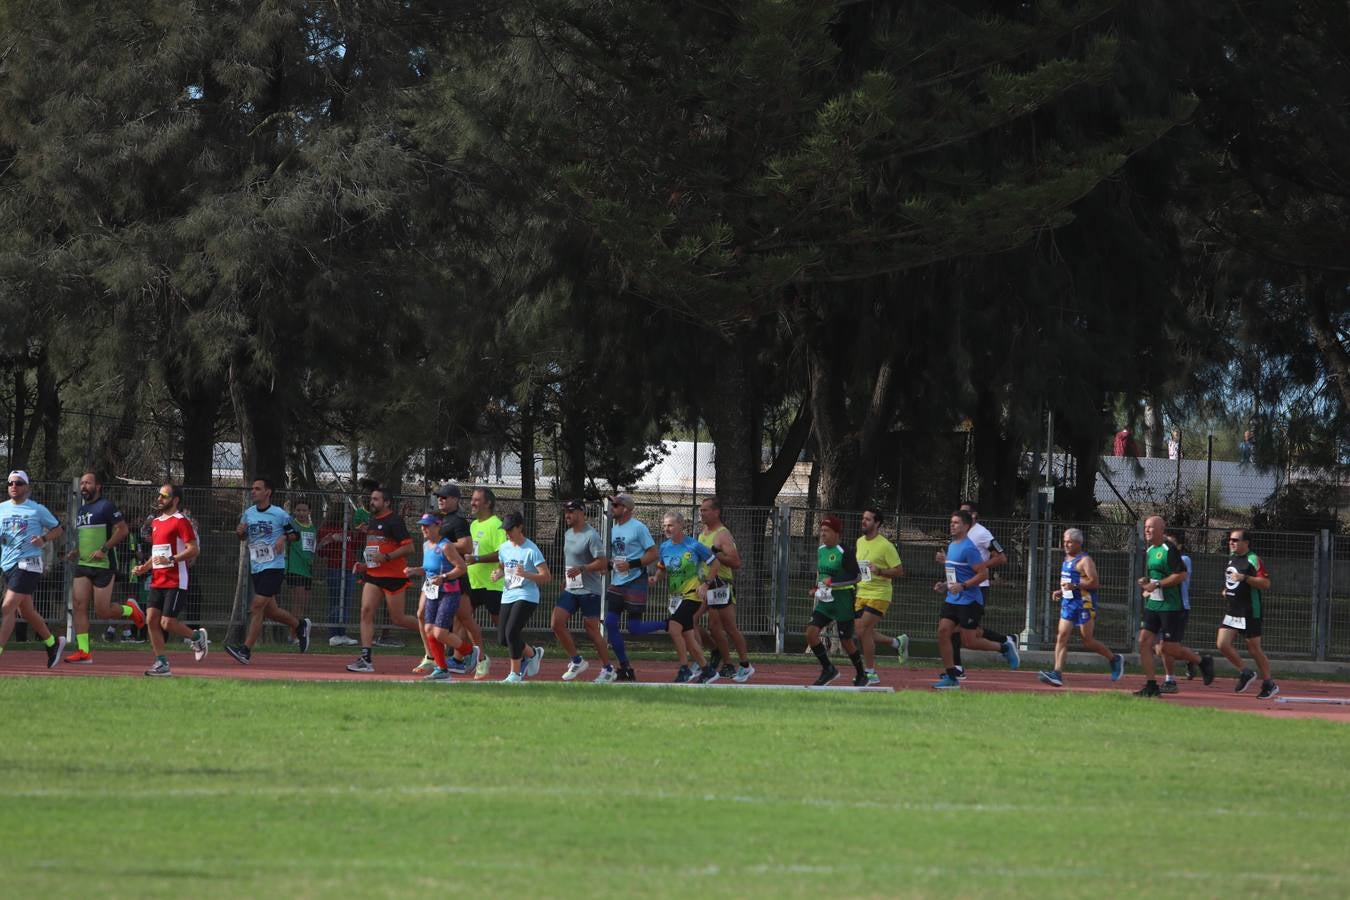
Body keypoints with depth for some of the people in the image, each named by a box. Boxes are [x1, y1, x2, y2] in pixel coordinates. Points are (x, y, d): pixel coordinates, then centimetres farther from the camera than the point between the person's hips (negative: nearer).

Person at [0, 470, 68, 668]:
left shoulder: (37, 510, 0)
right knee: (26, 611, 14)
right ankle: (53, 643, 34)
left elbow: (59, 529, 9)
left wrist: (44, 539, -10)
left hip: (28, 563, -6)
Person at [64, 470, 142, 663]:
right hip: (83, 566, 8)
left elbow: (123, 530, -14)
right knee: (78, 606, -5)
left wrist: (104, 550, -20)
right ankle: (83, 652, -6)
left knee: (102, 611, -7)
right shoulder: (82, 509, 18)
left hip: (103, 566, -8)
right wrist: (75, 552, 12)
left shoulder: (106, 506, -7)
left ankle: (130, 610, 23)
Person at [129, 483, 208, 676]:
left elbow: (194, 550, -16)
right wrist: (145, 567, 14)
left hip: (176, 582, -8)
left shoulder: (180, 521, -9)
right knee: (151, 620, -3)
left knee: (167, 623, -11)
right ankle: (161, 664, 3)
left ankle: (198, 636, 16)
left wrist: (171, 560, -26)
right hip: (157, 581, 8)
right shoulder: (156, 522, 18)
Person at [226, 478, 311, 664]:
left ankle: (246, 650, -17)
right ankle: (300, 625, 39)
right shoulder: (248, 514, 8)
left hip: (274, 567, -7)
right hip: (255, 568, 7)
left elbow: (295, 534, 5)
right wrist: (240, 532, -1)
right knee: (269, 610, 13)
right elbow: (243, 537, 22)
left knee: (257, 606, -15)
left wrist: (284, 538, -16)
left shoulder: (280, 514, -6)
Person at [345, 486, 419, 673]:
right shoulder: (371, 522, 16)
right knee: (366, 611, -8)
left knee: (398, 619, -2)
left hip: (393, 576, -8)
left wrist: (386, 557, -23)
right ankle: (366, 659, -11)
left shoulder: (394, 521, -10)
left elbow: (408, 548, -16)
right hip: (373, 575, 8)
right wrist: (364, 564, 15)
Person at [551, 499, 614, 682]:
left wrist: (581, 569, -29)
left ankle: (608, 669, 11)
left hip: (589, 590, -8)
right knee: (557, 622, -5)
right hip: (570, 589, 8)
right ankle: (576, 661, 8)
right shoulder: (568, 534, 12)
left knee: (591, 629, -2)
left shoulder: (591, 536, -15)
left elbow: (602, 563, -20)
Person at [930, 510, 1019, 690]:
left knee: (969, 641, -5)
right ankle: (951, 677, 1)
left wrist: (962, 586, -26)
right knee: (943, 631, -3)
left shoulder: (969, 548, -15)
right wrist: (945, 585, 11)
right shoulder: (951, 546, 13)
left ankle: (1005, 646, 18)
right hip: (952, 600, 9)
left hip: (969, 600, -9)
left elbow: (982, 573, -18)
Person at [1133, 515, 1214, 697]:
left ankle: (1203, 661, 18)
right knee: (1144, 641, -2)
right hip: (1153, 605, 8)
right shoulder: (1149, 551, 15)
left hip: (1171, 606, -8)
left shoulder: (1169, 550, -13)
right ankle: (1150, 685, 2)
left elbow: (1181, 575, -21)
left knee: (1170, 647, -5)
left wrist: (1156, 584, -18)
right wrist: (1146, 584, 8)